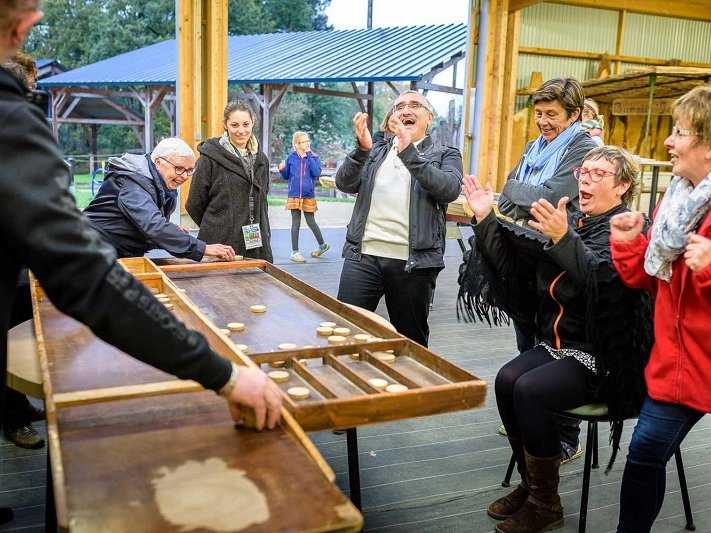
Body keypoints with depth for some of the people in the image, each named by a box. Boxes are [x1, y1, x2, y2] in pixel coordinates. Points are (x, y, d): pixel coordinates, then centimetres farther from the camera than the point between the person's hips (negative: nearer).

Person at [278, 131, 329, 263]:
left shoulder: (313, 157, 0)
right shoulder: (291, 157, 2)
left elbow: (317, 173, -16)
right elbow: (286, 176, 10)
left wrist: (309, 156, -15)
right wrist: (282, 169, -12)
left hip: (308, 196, -1)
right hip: (294, 196, 1)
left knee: (311, 222, 7)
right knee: (295, 224, 4)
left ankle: (322, 245, 28)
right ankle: (295, 252, 12)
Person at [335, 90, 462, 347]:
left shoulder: (445, 155, 9)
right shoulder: (375, 149, 16)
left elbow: (450, 189, -12)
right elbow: (345, 184, 2)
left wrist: (409, 152, -22)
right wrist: (362, 149, -16)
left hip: (414, 261, -1)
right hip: (363, 256, 2)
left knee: (411, 340, 10)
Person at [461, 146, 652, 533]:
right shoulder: (573, 225, 10)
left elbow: (604, 278, -31)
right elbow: (514, 265, 7)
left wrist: (564, 239, -45)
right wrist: (485, 220, 0)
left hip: (602, 356, -6)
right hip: (559, 342, 7)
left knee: (530, 390, -25)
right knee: (507, 380, -16)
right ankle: (529, 484, 2)